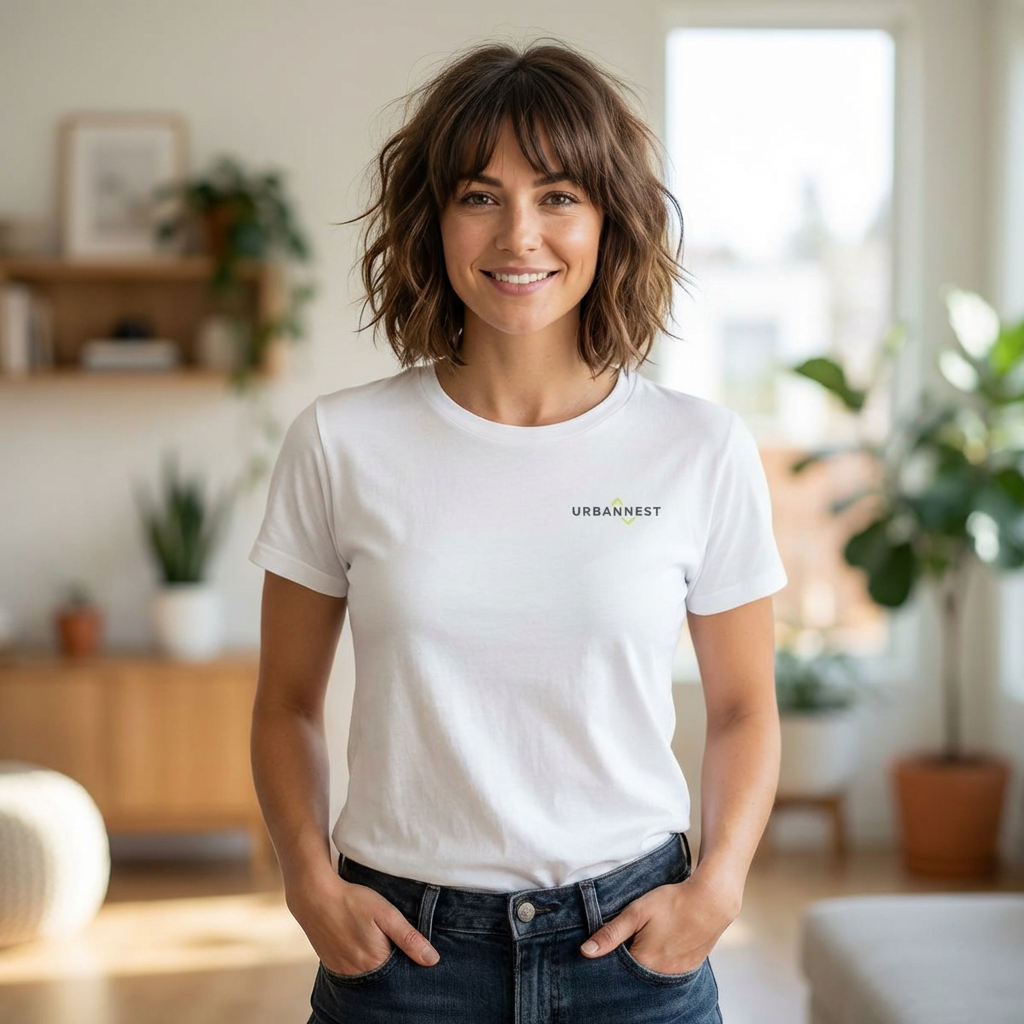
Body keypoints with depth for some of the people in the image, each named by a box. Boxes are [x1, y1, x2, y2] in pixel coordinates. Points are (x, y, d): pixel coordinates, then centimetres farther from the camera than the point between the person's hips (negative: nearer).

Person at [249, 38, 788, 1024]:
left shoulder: (703, 450, -4)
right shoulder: (338, 444, -4)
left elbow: (743, 708, 6)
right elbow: (286, 703, 6)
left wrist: (718, 884, -8)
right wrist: (310, 880, -7)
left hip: (632, 936, 0)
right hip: (401, 940, 0)